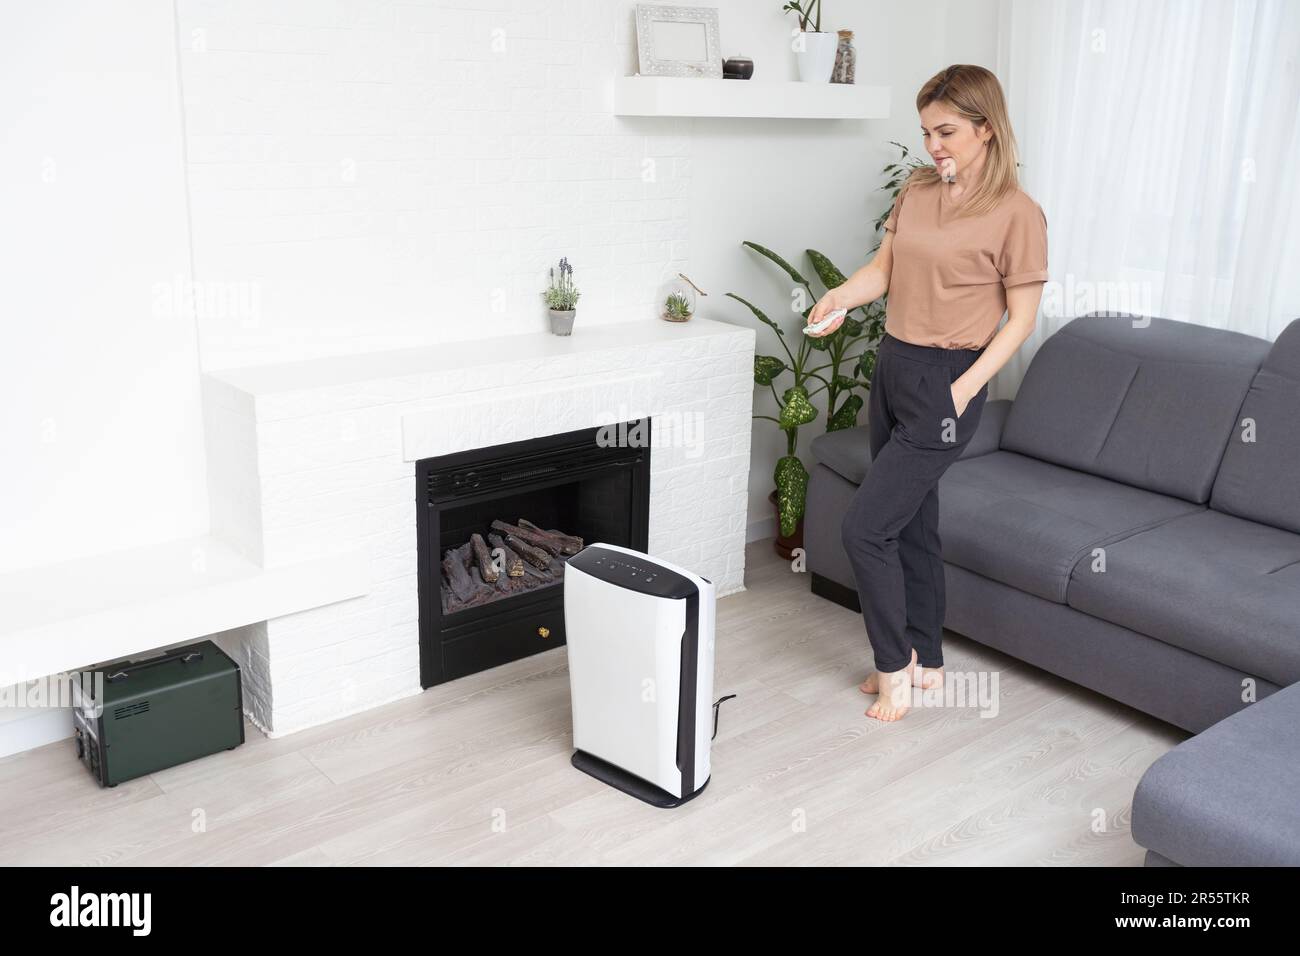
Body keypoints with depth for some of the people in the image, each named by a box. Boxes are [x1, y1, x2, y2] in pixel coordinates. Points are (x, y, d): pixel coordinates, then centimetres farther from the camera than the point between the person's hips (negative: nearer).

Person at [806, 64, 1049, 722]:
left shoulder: (1017, 214, -12)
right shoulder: (916, 190, 7)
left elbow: (1021, 317, -9)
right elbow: (884, 269, 9)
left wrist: (964, 389, -17)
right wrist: (839, 296, -11)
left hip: (947, 380, -7)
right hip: (893, 366, 7)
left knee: (864, 527, -8)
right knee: (911, 523, 15)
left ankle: (895, 668, 12)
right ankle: (925, 662, 31)